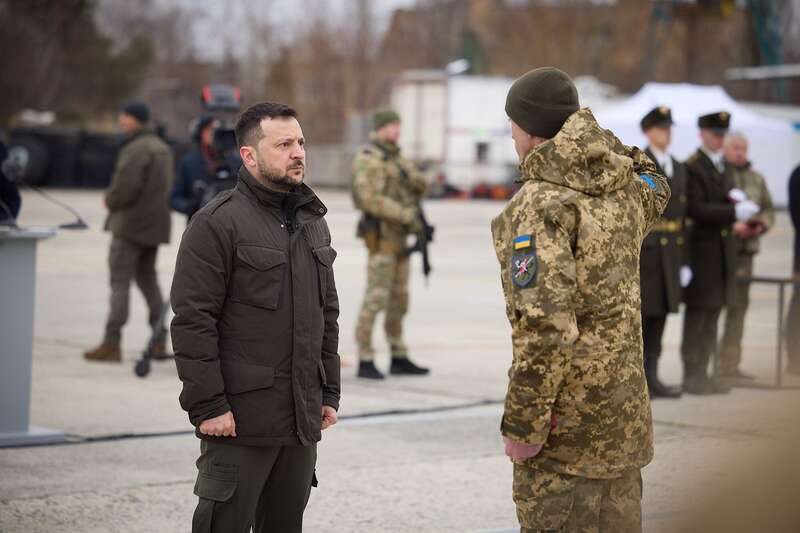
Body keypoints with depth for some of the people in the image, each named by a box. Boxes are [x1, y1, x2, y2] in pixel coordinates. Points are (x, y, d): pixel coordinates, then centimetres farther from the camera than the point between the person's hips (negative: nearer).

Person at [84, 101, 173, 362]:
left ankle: (111, 343, -7)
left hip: (131, 223, -9)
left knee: (120, 281, -6)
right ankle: (159, 338, 17)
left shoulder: (137, 149, -17)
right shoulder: (162, 147, 15)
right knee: (147, 276, 17)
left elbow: (126, 185, -26)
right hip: (155, 224, 9)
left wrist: (110, 201, -6)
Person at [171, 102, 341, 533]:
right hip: (239, 422, -7)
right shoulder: (217, 223, -9)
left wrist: (329, 393, 16)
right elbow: (192, 321, -14)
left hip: (302, 421, 7)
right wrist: (208, 405, -17)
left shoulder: (313, 221, 15)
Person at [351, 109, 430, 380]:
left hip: (397, 235, 10)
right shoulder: (369, 158, -14)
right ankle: (365, 362, -9)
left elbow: (421, 186, 11)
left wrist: (412, 178, -13)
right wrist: (407, 215, -23)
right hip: (381, 235, -10)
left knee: (399, 299, 12)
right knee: (376, 298, -12)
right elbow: (371, 200, -24)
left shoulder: (394, 157, 17)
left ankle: (399, 358, 18)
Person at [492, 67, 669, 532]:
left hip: (567, 421, -8)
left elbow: (544, 323, -25)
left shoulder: (542, 203, -18)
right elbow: (655, 189, 33)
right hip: (622, 405, 8)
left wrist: (522, 425, -19)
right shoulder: (623, 191, 5)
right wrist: (594, 134, 23)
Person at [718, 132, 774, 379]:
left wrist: (760, 225, -3)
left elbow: (768, 210, 19)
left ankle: (730, 364, 13)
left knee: (738, 306, 7)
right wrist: (731, 225, -17)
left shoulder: (756, 179, 15)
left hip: (745, 250, 6)